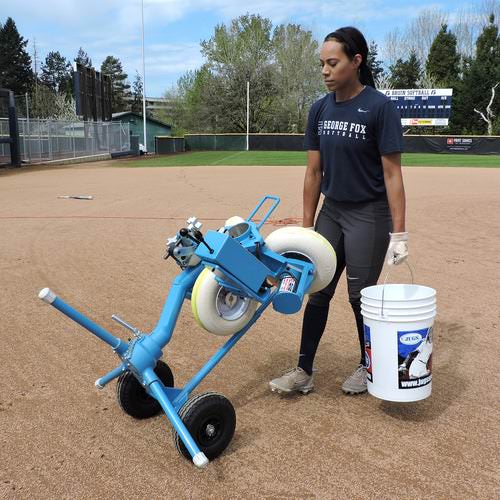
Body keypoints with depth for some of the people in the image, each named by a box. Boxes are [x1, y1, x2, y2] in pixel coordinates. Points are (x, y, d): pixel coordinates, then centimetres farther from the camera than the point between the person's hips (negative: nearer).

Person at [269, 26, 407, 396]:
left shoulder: (380, 107, -12)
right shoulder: (320, 109, 4)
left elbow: (392, 173, -14)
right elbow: (314, 172, 7)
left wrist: (399, 233, -18)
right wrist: (307, 226, 7)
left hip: (369, 216, -5)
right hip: (331, 212, 6)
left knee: (361, 296, 4)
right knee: (318, 291, 7)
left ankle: (368, 367, 28)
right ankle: (304, 372, 17)